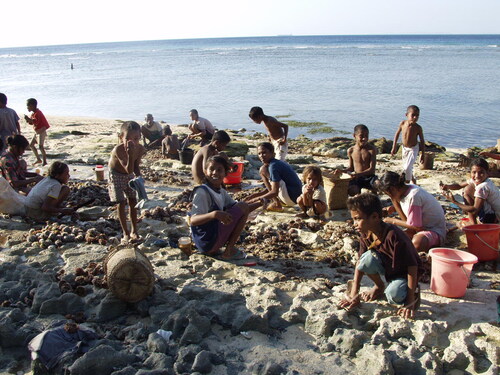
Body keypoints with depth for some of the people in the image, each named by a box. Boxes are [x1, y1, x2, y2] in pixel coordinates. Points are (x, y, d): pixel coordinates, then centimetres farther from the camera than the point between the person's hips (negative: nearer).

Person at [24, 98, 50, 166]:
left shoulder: (37, 113, -17)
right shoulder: (33, 113, 13)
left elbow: (35, 122, -29)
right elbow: (31, 122, 15)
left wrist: (28, 119, -26)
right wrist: (28, 120, -3)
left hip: (41, 131, -11)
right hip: (37, 132, 11)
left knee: (40, 146, -17)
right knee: (31, 144, 14)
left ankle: (44, 161, -16)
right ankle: (38, 159, 20)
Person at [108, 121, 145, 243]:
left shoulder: (140, 149, -20)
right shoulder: (118, 150, -37)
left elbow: (136, 166, -5)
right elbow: (129, 170, -42)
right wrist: (130, 154, -54)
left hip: (129, 175, 5)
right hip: (116, 175, -5)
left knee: (133, 201, 6)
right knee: (121, 203, -6)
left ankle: (134, 231, 19)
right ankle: (126, 233, 4)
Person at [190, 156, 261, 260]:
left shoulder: (221, 192, 10)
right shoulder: (202, 192, -17)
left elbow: (238, 209, 15)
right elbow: (193, 220, -27)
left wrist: (259, 203, 2)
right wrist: (214, 214, -43)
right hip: (206, 240, -9)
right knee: (243, 207, -7)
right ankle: (229, 251, -4)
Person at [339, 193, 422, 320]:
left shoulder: (393, 236, -33)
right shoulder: (365, 235, -12)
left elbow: (412, 266, -29)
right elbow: (360, 263, -4)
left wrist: (410, 302, -29)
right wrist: (354, 295, -9)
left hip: (403, 274, -6)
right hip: (386, 268, 6)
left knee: (394, 295, -35)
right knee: (368, 257, -24)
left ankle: (414, 291, 2)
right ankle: (379, 286, 5)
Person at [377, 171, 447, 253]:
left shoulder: (413, 196, -26)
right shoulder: (405, 191, 0)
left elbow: (415, 226, -21)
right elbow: (406, 219, 5)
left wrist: (393, 221, -10)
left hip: (435, 231, -9)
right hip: (422, 227, 9)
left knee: (417, 242, -40)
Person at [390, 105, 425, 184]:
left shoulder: (418, 128, -21)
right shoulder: (402, 124, -15)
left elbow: (422, 141, -10)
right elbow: (397, 134, 1)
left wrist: (423, 154, -9)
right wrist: (394, 147, 4)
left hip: (413, 149, -4)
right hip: (404, 148, 4)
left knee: (407, 168, -16)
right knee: (406, 167, 18)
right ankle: (413, 179, 42)